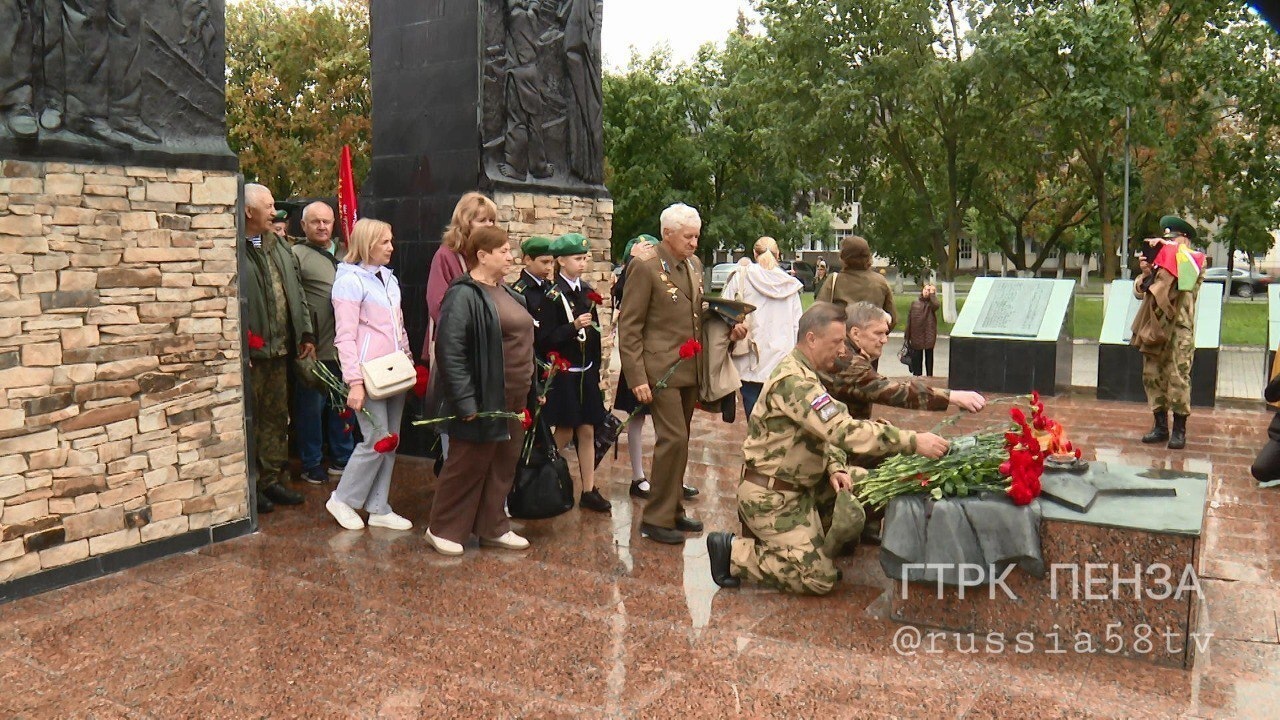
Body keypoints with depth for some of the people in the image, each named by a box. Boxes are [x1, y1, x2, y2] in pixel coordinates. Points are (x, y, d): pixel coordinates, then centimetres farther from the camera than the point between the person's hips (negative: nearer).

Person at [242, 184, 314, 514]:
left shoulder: (279, 247, 14)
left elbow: (296, 292, 18)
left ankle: (273, 479, 26)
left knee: (277, 416, 15)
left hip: (280, 349, 8)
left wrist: (306, 334, 14)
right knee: (249, 419, 2)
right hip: (250, 351, -8)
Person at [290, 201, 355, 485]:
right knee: (312, 407, 5)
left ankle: (342, 458, 29)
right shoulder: (296, 255, -7)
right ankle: (312, 465, 18)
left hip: (342, 347, 6)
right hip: (314, 349, -6)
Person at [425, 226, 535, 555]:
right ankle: (443, 529, 19)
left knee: (503, 466, 15)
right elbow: (449, 352, -20)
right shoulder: (463, 296, -14)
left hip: (513, 400, 9)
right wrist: (465, 401, -22)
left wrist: (532, 387, 17)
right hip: (483, 401, -8)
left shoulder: (507, 293, 13)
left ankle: (492, 527, 28)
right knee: (467, 466, 3)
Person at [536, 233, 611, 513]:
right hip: (564, 374, -6)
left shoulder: (587, 291, 8)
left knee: (587, 431, 7)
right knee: (564, 432, 2)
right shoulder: (553, 296, -11)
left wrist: (596, 370, 12)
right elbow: (544, 339, -15)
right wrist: (574, 326, -25)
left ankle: (589, 490, 14)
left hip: (586, 373, 6)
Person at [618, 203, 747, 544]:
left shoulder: (695, 265, 13)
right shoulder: (646, 268, -10)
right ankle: (656, 519, 2)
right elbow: (629, 328, -11)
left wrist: (729, 327, 3)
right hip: (661, 370, -7)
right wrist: (637, 377, -17)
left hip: (690, 370, 7)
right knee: (673, 439, -10)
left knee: (679, 441, 13)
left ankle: (673, 510, 24)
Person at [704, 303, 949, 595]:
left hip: (796, 487, 10)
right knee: (819, 579, -8)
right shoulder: (793, 381, -25)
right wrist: (913, 441, -31)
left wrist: (834, 467, -5)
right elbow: (844, 431, -33)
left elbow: (825, 431, 16)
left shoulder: (805, 374, 11)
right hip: (770, 496, -10)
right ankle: (733, 552, 0)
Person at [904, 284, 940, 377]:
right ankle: (917, 375, 17)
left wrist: (932, 293, -15)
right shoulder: (915, 302, 5)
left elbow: (936, 305, -28)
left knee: (929, 356, 7)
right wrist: (907, 335, 5)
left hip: (929, 335, -2)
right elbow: (909, 319, 6)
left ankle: (929, 376, 15)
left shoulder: (931, 303, -1)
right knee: (917, 357, 8)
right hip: (916, 335, 2)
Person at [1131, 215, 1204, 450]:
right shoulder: (1158, 263, 16)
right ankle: (1161, 426, 14)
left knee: (1178, 378, -8)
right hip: (1154, 326, 5)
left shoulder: (1194, 261, 4)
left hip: (1179, 328, -5)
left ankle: (1179, 430, -2)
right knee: (1152, 375, 5)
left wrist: (1170, 246, -13)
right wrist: (1145, 274, -4)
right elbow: (1140, 292, 15)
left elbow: (1190, 273, -20)